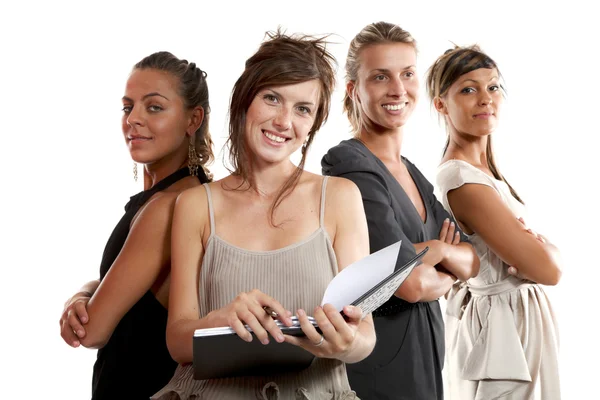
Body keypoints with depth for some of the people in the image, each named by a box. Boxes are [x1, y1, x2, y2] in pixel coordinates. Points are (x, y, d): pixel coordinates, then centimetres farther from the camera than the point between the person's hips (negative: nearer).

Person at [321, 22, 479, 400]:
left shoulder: (412, 173, 9)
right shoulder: (349, 165, -17)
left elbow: (472, 261, 9)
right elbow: (413, 284, -23)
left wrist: (439, 251, -13)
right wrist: (445, 277, -2)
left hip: (424, 356, 8)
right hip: (377, 368, -8)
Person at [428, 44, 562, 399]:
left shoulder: (482, 167, 7)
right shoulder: (463, 179, -22)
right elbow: (548, 269, -21)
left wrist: (529, 239, -11)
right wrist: (546, 245, -1)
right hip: (505, 328, -9)